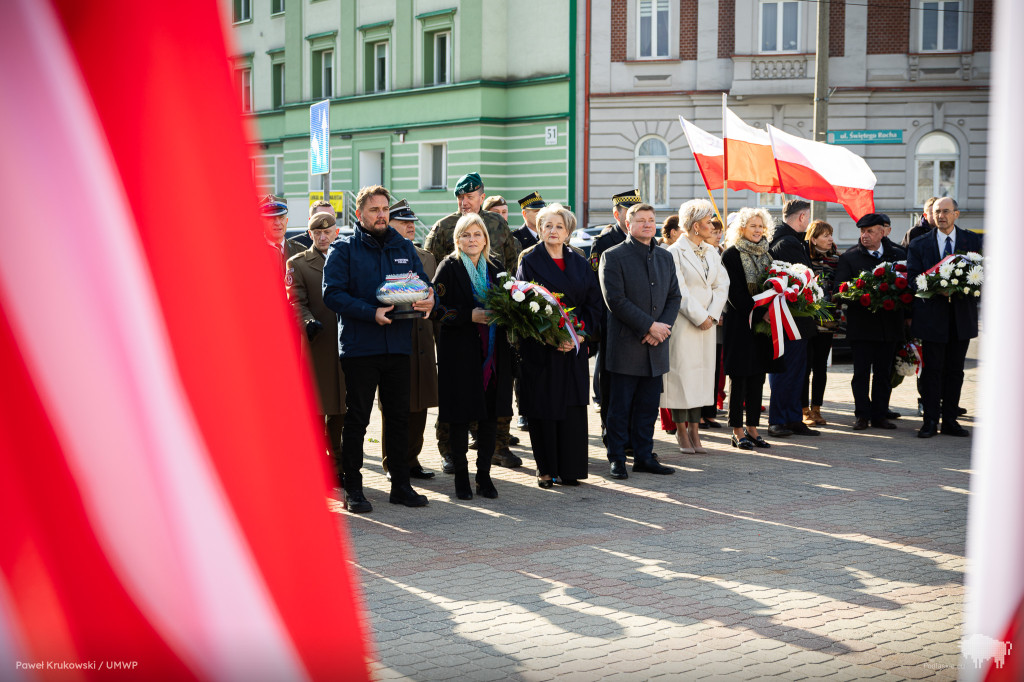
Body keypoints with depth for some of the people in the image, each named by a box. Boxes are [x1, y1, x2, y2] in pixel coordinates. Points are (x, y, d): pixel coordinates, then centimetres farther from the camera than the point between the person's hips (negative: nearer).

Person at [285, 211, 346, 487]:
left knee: (340, 411, 7)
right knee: (315, 411, -1)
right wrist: (309, 322, -25)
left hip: (345, 344, 3)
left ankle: (338, 466, 15)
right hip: (316, 346, -3)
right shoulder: (297, 263, 5)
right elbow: (297, 302, -6)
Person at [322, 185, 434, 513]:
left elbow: (423, 283, 16)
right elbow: (333, 294, -12)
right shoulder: (344, 249, -1)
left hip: (398, 347, 4)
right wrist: (371, 313, -22)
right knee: (356, 419, 2)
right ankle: (353, 489, 9)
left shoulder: (404, 247, 13)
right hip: (359, 347, -4)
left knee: (399, 417, 9)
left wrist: (428, 299, -8)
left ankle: (401, 485, 19)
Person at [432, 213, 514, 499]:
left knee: (490, 415, 5)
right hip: (460, 353, -5)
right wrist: (470, 316, -19)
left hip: (492, 353, 5)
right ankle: (461, 476, 10)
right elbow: (438, 308, -8)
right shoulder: (449, 268, -1)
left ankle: (484, 475, 13)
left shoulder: (493, 271, 14)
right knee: (460, 417, -1)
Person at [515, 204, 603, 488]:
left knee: (573, 408, 1)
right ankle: (546, 470, 7)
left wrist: (582, 333, -8)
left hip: (576, 346, 3)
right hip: (541, 348, -3)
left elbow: (595, 302, 9)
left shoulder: (580, 263, 12)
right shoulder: (529, 262, 1)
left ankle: (569, 469, 7)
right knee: (544, 409, -2)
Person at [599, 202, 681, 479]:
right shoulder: (613, 257, -5)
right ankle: (617, 459, 9)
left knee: (648, 407, 10)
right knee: (620, 408, 0)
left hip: (655, 347, 5)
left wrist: (663, 327, -6)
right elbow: (615, 300, -13)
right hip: (625, 347, -5)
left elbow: (674, 297, 12)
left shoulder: (665, 257, 14)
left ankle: (644, 456, 19)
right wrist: (650, 326, -14)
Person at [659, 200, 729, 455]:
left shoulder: (711, 252, 13)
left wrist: (712, 315, -6)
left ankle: (694, 431, 12)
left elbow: (722, 284, 8)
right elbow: (679, 292, -13)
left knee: (703, 375, 6)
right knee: (682, 374, -3)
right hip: (683, 325, -6)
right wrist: (699, 318, -12)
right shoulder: (675, 252, -8)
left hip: (707, 323, 7)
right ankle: (682, 432, 7)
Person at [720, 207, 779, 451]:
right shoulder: (731, 255, -7)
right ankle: (737, 431, 3)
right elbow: (735, 294, -13)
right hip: (740, 324, -6)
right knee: (739, 377, -2)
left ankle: (752, 428, 12)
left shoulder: (765, 254, 14)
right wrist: (759, 311, -18)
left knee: (758, 377, 7)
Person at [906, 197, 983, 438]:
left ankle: (950, 420, 14)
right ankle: (930, 421, 4)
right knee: (932, 369, -1)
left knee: (955, 370, 7)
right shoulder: (919, 244, 6)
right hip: (932, 316, -1)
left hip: (962, 316, 2)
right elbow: (912, 279, 1)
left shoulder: (973, 241, 8)